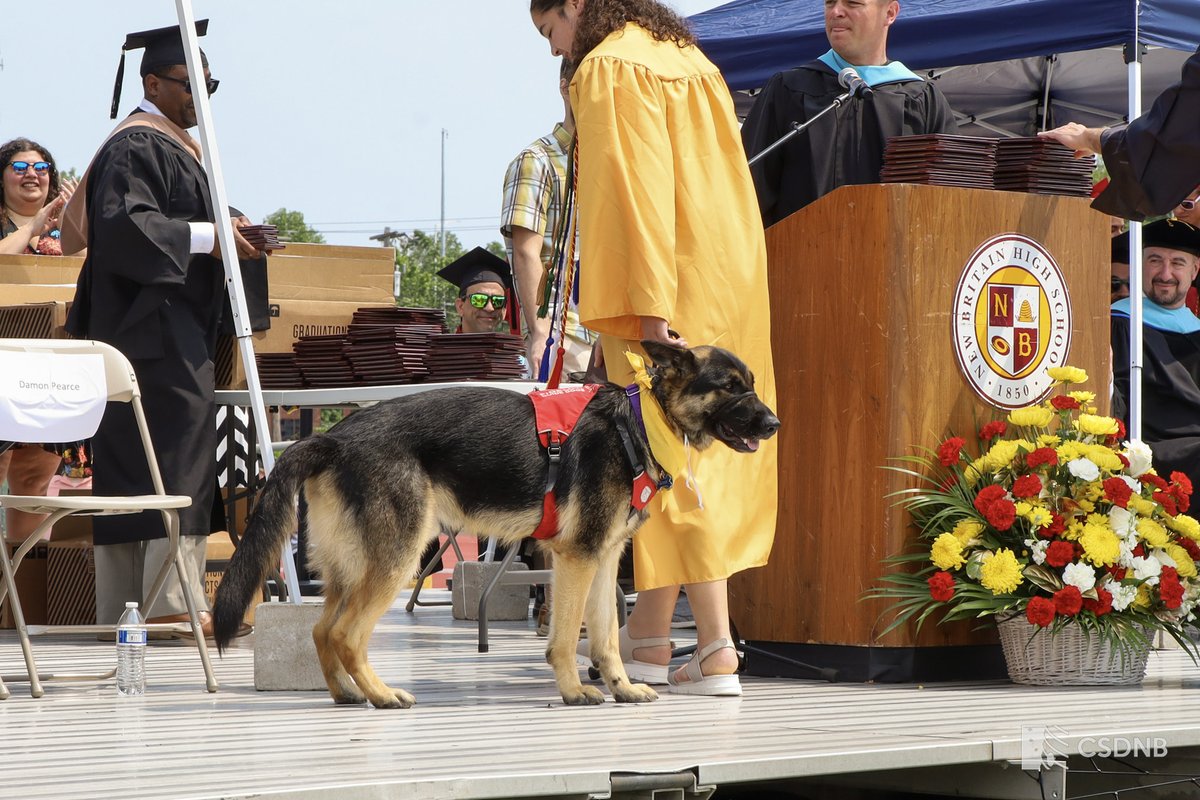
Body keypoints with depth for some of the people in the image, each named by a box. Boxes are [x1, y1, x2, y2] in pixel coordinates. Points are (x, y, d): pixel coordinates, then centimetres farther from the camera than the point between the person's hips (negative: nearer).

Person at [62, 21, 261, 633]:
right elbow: (123, 225, -23)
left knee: (129, 465, 8)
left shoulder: (172, 146, 22)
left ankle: (121, 607, 9)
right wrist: (206, 236, -23)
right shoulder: (136, 147, -10)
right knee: (179, 451, -17)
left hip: (171, 329, 11)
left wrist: (227, 231, 13)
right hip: (155, 333, -11)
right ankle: (173, 599, -22)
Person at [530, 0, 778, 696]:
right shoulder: (690, 59, 18)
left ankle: (718, 652, -9)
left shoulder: (608, 69, -8)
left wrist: (647, 306, -21)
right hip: (730, 283, 9)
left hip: (665, 289, -9)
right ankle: (649, 632, 18)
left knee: (673, 458, -7)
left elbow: (630, 188, -17)